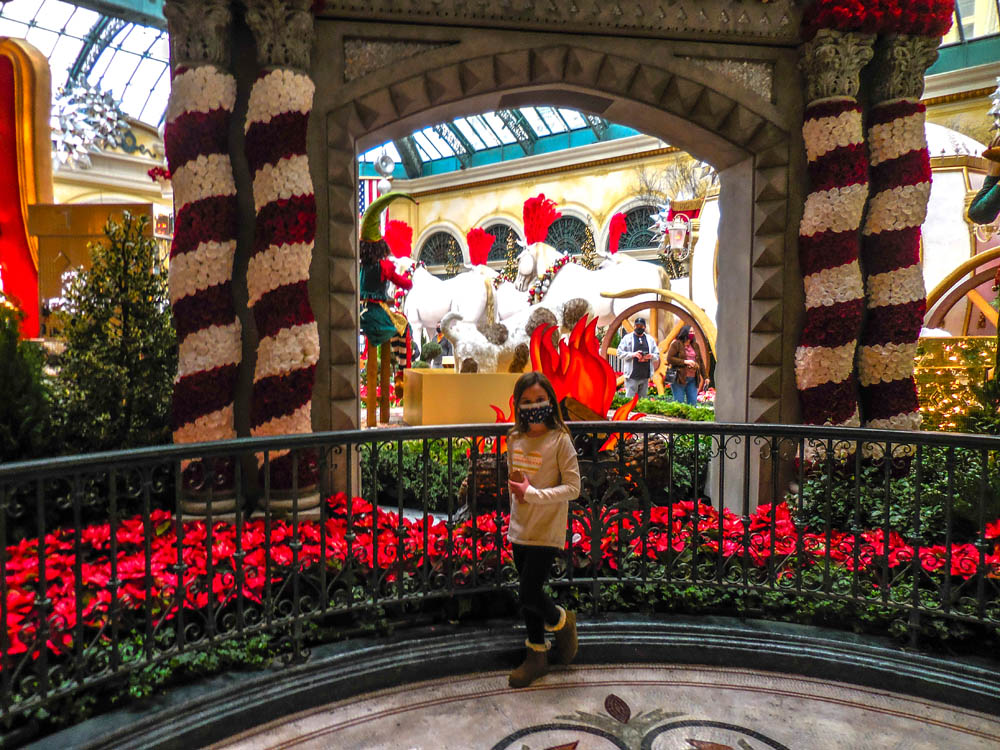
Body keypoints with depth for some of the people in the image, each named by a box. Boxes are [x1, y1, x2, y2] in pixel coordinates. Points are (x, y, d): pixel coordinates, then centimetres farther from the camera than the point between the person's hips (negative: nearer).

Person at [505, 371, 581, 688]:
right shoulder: (514, 439, 3)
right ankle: (536, 656, 34)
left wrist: (533, 494, -23)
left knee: (529, 595, -6)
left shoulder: (560, 440, -14)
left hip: (546, 532, -6)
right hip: (519, 530, 6)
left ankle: (562, 621, 27)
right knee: (529, 594, 15)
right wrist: (516, 491, 0)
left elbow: (573, 487, -15)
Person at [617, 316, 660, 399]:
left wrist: (651, 356, -9)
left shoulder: (650, 339, 14)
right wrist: (633, 354, -17)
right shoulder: (627, 338, 3)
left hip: (645, 376, 4)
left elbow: (657, 355, 14)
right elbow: (620, 353, -2)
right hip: (632, 376, -4)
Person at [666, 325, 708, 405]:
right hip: (679, 378, -6)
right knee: (679, 403, -4)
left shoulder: (695, 346, 16)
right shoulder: (676, 344, -2)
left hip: (693, 379, 6)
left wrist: (705, 377, 15)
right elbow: (669, 359, -10)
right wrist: (684, 362, -15)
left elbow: (700, 362, 20)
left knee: (693, 403, 4)